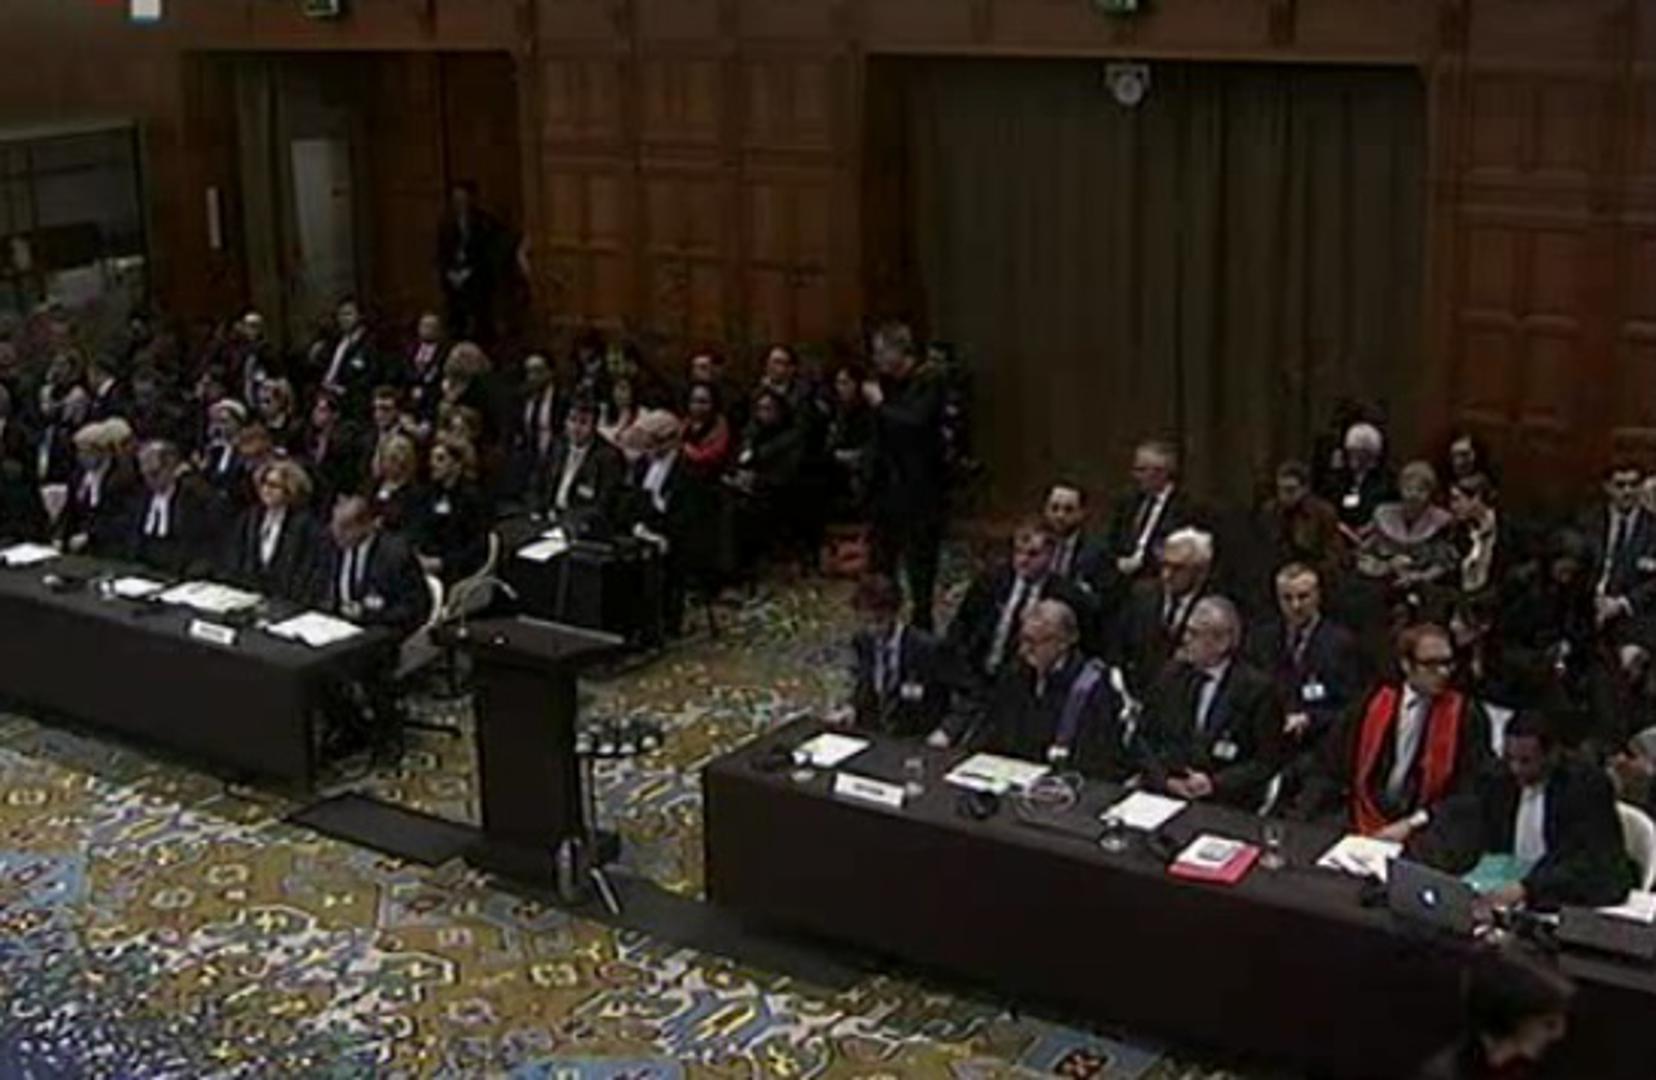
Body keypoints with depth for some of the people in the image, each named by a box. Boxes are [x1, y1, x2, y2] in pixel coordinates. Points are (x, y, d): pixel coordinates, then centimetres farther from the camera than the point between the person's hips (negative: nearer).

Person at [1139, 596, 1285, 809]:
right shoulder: (1171, 676, 10)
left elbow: (1266, 761, -1)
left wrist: (1215, 784, -13)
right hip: (1162, 794, 3)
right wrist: (1163, 778, -5)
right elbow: (1145, 738, 13)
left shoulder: (1257, 688, -2)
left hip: (1225, 802, -3)